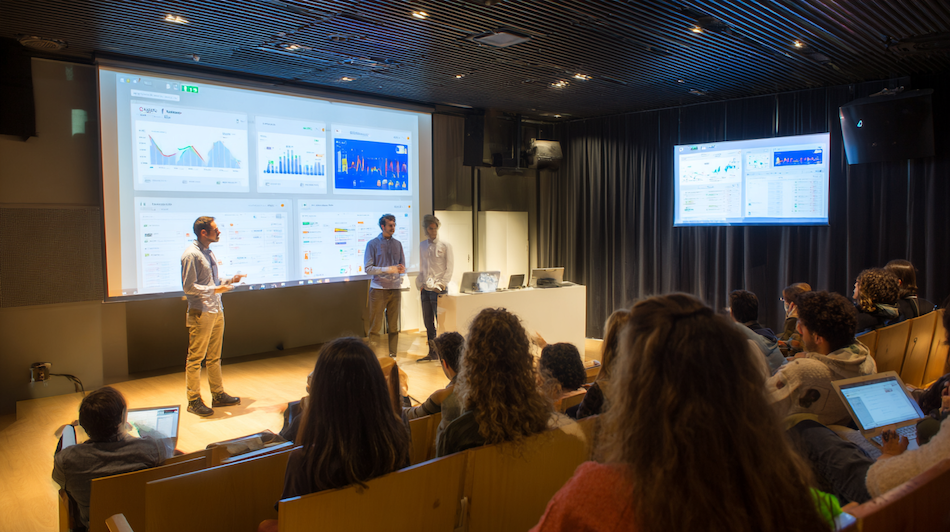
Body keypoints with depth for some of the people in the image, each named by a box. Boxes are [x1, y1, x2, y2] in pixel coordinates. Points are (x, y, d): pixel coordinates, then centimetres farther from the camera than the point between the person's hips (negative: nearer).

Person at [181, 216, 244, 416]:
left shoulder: (209, 252, 14)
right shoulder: (191, 255, -13)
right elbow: (189, 287, -16)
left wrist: (230, 280, 9)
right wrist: (214, 290, -21)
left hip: (217, 310, 9)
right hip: (201, 313, -9)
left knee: (214, 357, 15)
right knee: (195, 358, 1)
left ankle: (218, 395, 24)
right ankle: (194, 400, 11)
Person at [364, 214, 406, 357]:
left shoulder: (398, 244, 15)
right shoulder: (372, 244, 2)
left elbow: (403, 266, 14)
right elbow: (368, 268, -6)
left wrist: (401, 269, -10)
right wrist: (388, 269, -16)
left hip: (395, 289, 4)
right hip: (378, 289, -4)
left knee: (394, 326, 5)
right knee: (375, 326, -4)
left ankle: (392, 356, 11)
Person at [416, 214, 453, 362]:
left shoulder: (445, 245, -2)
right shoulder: (422, 245, 12)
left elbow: (450, 267, -3)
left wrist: (442, 285, -10)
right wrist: (421, 283, 7)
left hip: (438, 289, -5)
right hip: (425, 289, 5)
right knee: (428, 322, 9)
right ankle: (432, 352, 18)